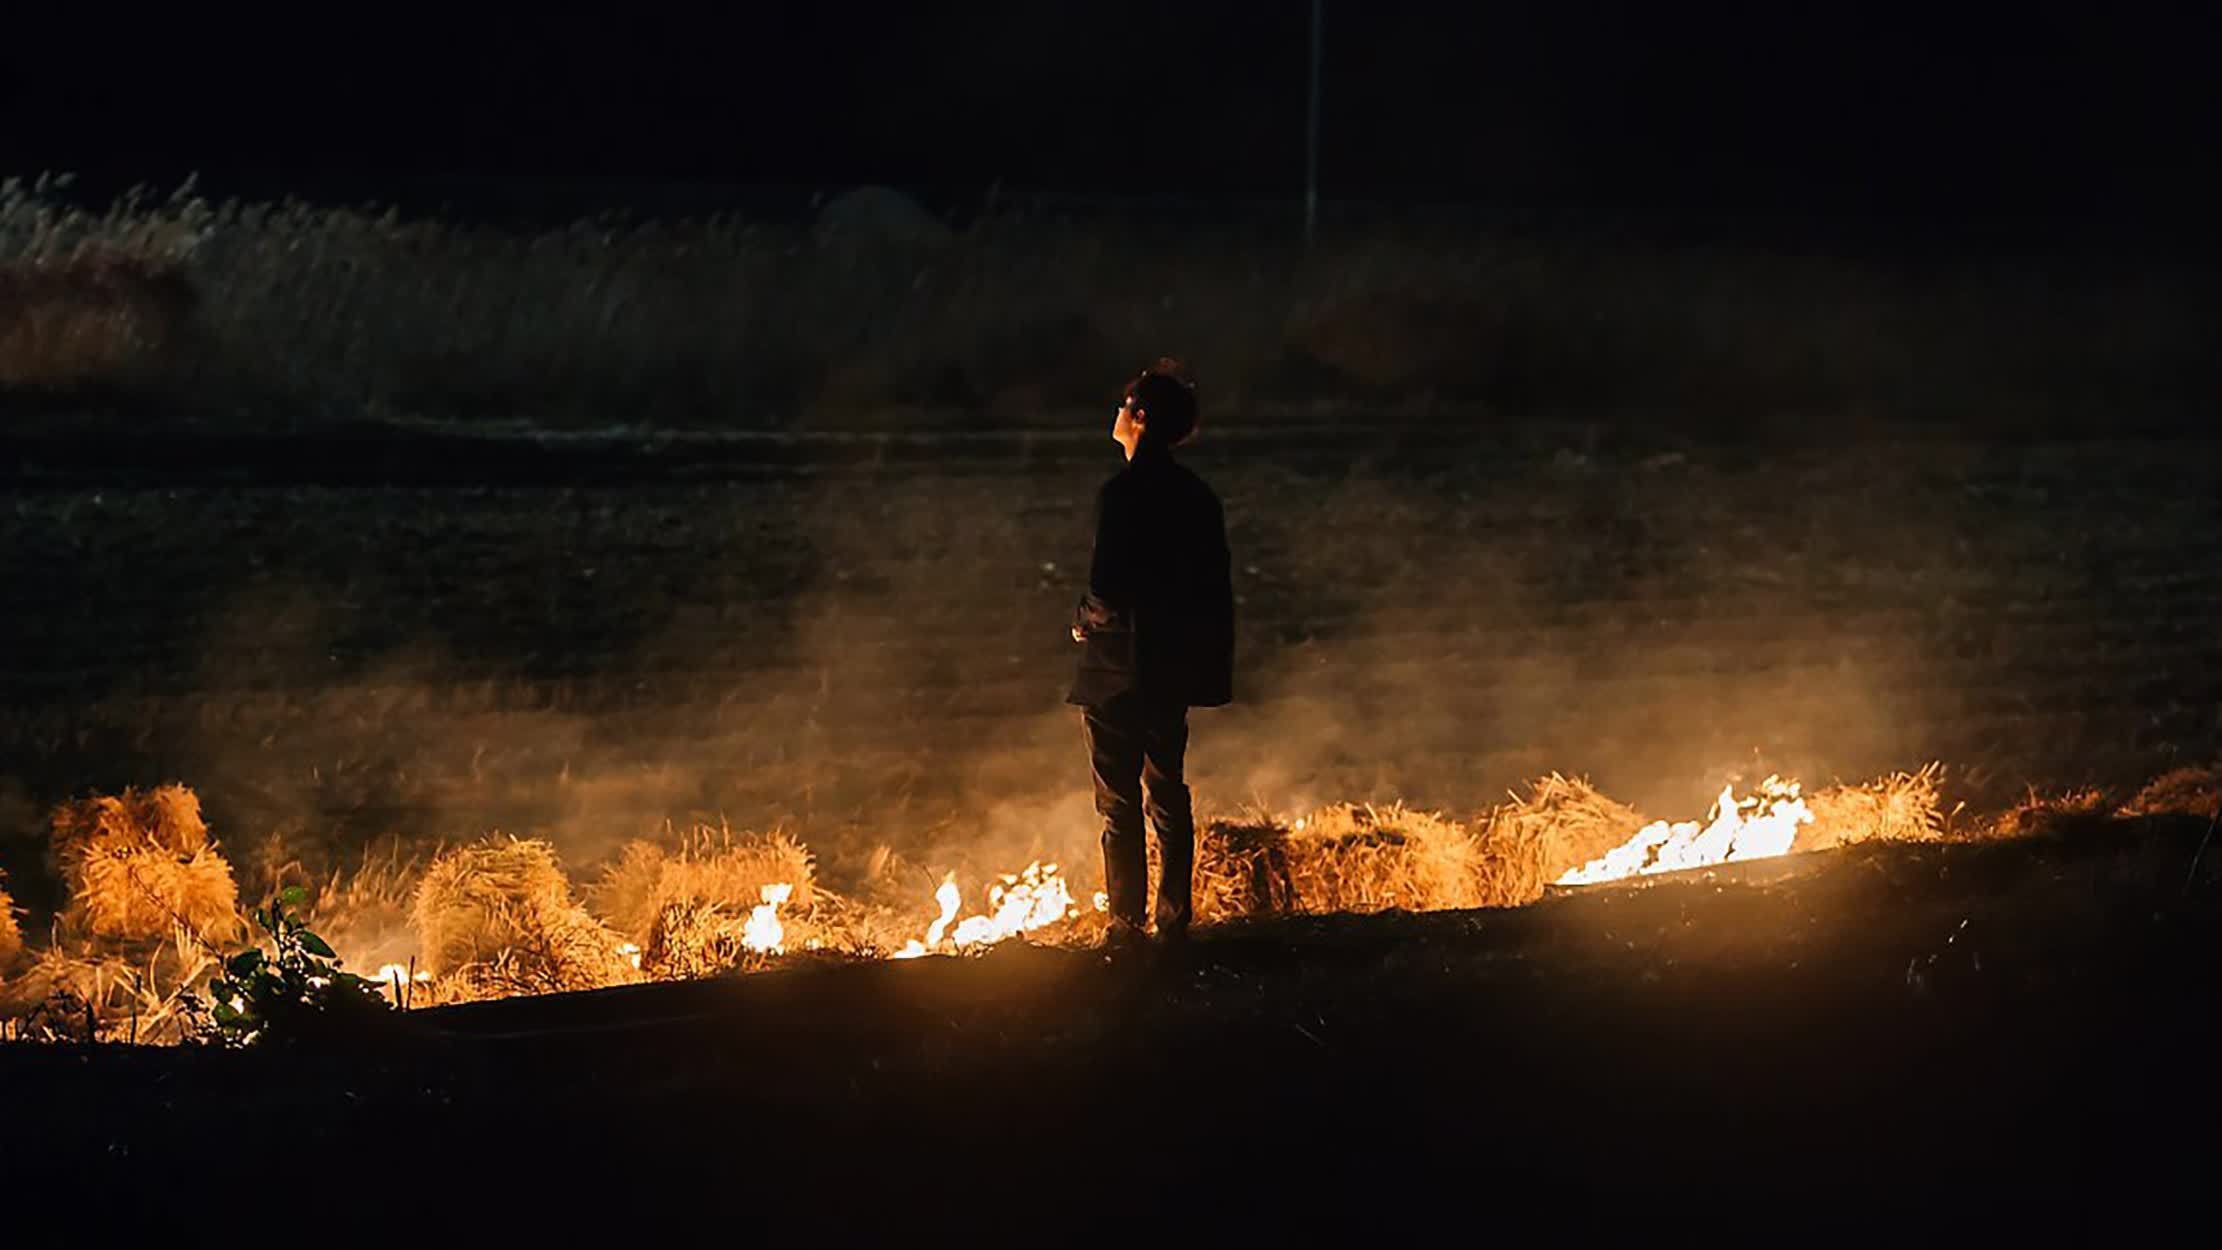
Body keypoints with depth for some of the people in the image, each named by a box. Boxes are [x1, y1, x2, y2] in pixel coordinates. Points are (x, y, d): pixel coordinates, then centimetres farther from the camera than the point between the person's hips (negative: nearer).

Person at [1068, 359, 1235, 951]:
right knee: (1167, 796, 14)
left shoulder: (1122, 492, -16)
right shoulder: (1197, 496, 7)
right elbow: (1216, 586, 10)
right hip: (1174, 667, 7)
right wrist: (1213, 666, 17)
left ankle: (1126, 926, -4)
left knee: (1119, 803, -3)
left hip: (1118, 668, -7)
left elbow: (1106, 583, -22)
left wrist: (1084, 620, -2)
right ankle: (1174, 923, 15)